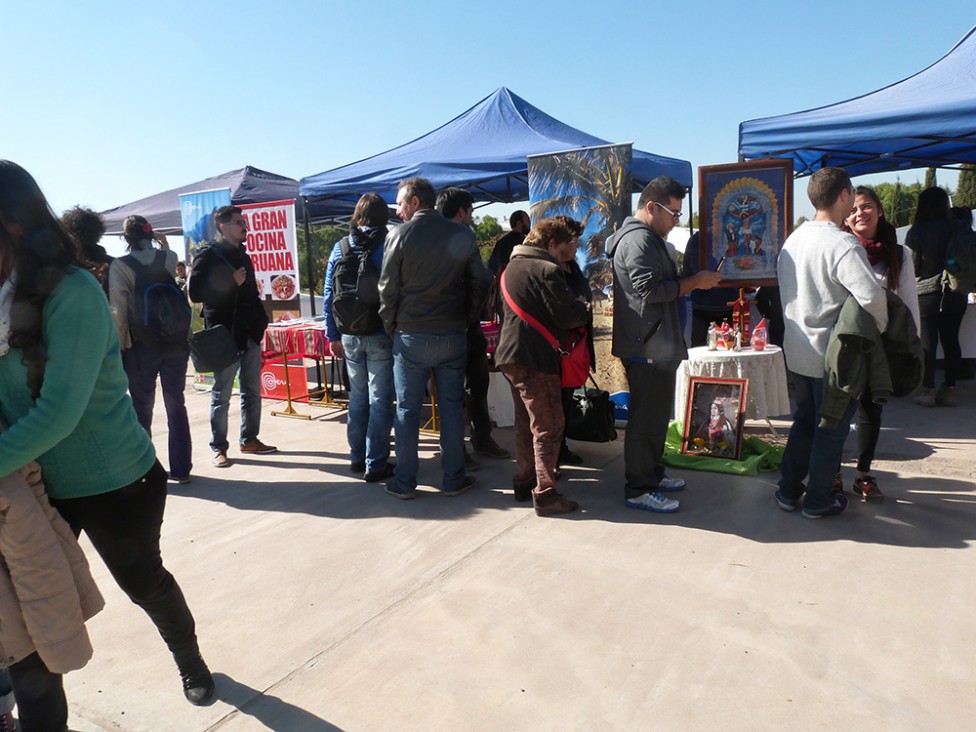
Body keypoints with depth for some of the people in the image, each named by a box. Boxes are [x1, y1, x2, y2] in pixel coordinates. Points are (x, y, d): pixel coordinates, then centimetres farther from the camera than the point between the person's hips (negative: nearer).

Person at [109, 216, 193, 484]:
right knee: (176, 406, 10)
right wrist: (164, 245, 21)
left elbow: (118, 310, -9)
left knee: (142, 408, 9)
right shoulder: (169, 257, 0)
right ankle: (180, 469, 14)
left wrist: (119, 346, -3)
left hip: (140, 345, -2)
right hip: (175, 341, 3)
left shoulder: (119, 266, -7)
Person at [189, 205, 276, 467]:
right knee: (221, 395, 2)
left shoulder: (242, 256, 16)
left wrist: (260, 321, 12)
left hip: (250, 333, 7)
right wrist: (231, 282, -19)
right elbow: (195, 293, -14)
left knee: (252, 391, 12)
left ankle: (250, 440, 24)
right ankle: (219, 447, 12)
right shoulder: (209, 255, -7)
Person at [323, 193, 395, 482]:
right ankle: (376, 465, 6)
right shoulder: (388, 246, -7)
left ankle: (357, 457, 25)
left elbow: (329, 295, 5)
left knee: (357, 397, 16)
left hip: (350, 336, 4)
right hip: (380, 336, -4)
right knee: (380, 400, 2)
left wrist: (333, 335, 11)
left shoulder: (340, 248, 4)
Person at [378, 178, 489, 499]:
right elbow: (479, 283, 4)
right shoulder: (462, 235, 2)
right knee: (451, 408, 10)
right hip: (453, 336, 2)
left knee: (407, 409, 7)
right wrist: (467, 321, 12)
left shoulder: (400, 235, -6)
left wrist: (390, 326, 8)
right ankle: (454, 479, 16)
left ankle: (404, 482, 14)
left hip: (411, 336, -2)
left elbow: (387, 288, -4)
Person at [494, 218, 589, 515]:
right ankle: (544, 494, -3)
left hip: (512, 356, 10)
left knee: (526, 422, 18)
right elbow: (567, 315, -18)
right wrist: (584, 307, 3)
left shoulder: (513, 267, 16)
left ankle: (524, 482, 26)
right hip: (535, 359, -10)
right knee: (549, 426, -4)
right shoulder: (546, 270, -14)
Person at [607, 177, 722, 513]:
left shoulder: (647, 237, 20)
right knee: (647, 418, -5)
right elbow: (650, 290, -23)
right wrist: (694, 282, -14)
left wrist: (693, 281, 13)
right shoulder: (639, 240, -15)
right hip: (647, 347, -11)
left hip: (653, 345, 11)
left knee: (655, 414, 19)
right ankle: (638, 490, 4)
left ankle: (651, 473, 31)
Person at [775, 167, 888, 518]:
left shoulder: (793, 239, 4)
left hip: (796, 351, 7)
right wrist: (879, 328, -14)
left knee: (804, 421, 21)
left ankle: (788, 492, 27)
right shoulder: (843, 245, -21)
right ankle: (818, 501, 20)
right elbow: (872, 295, -32)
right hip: (833, 355, -7)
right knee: (832, 430, 9)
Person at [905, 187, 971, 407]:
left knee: (927, 342, 1)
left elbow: (913, 266, -6)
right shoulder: (960, 228, -1)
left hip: (927, 293, -3)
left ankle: (927, 390, 3)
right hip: (955, 293, 4)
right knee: (951, 340, 9)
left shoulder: (916, 232, -10)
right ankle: (949, 389, 14)